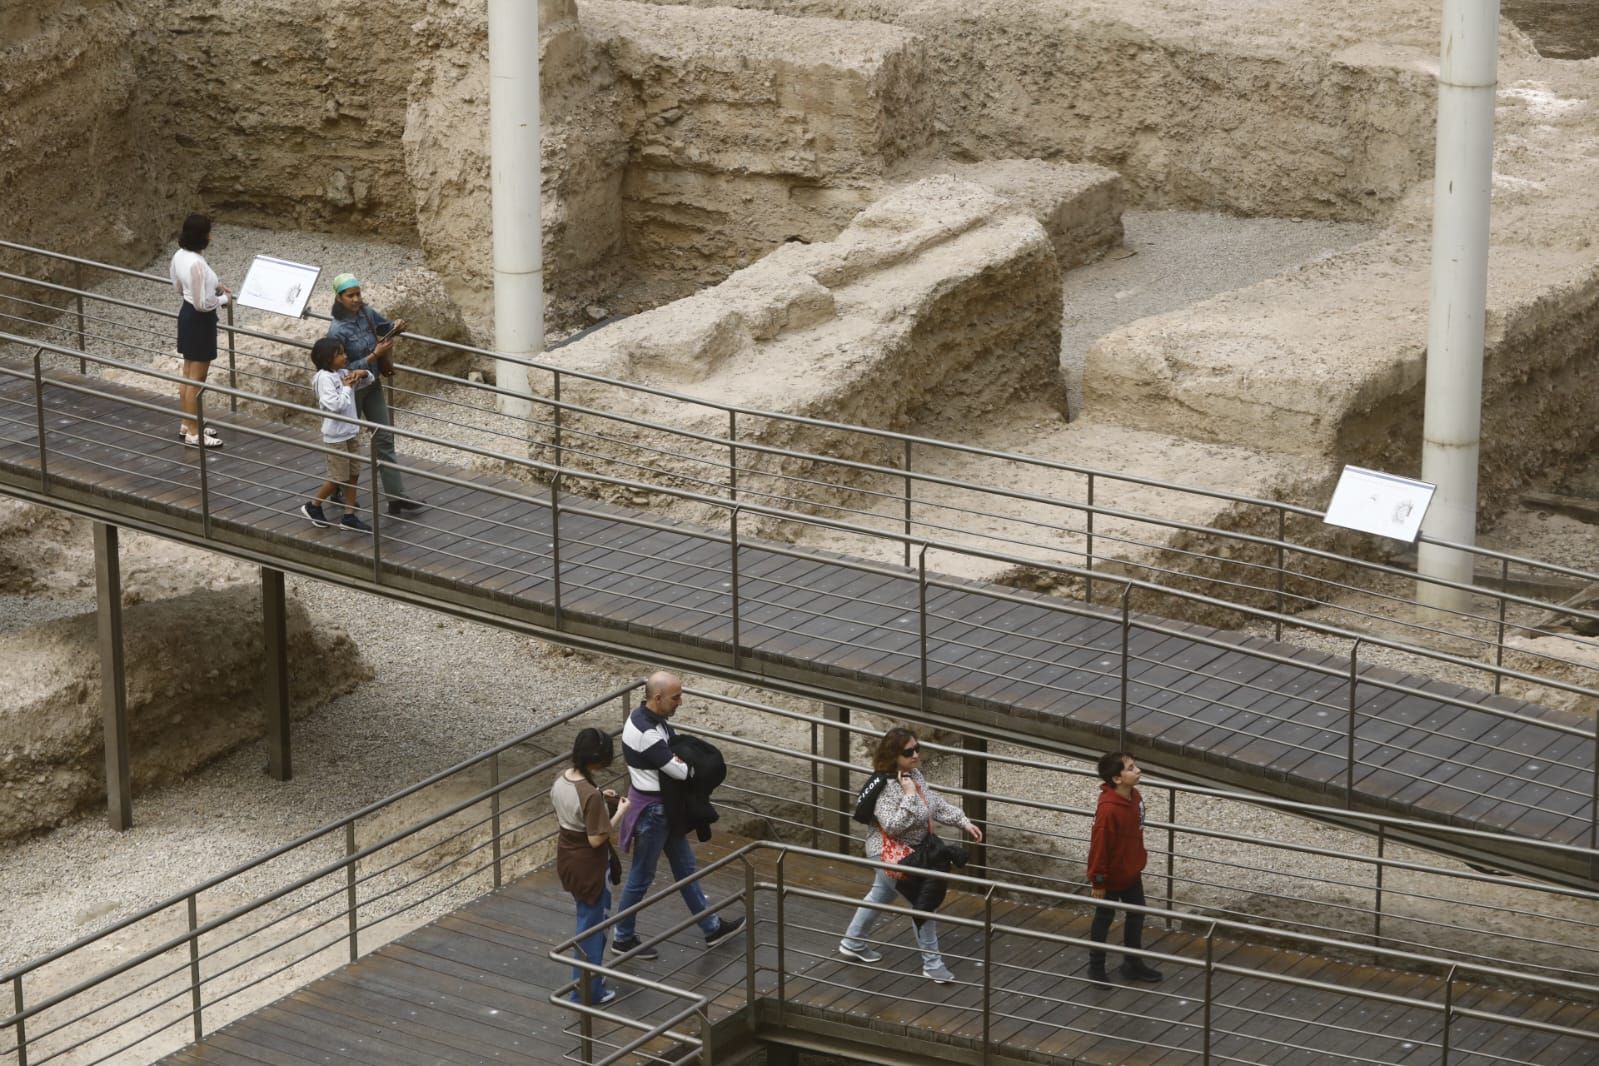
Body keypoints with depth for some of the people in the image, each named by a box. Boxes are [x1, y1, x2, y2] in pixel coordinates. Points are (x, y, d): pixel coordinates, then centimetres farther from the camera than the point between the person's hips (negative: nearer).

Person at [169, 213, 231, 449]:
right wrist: (224, 299, -8)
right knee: (197, 379, 1)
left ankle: (187, 424, 31)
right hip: (200, 321, -9)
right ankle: (193, 434, 9)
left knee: (188, 375, 19)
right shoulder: (197, 264, -28)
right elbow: (202, 303, -26)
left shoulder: (180, 255, -1)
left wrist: (214, 286, 11)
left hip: (186, 315, 9)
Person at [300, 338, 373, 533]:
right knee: (338, 478, 0)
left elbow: (370, 378, 19)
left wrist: (363, 373, -3)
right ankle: (313, 506, 20)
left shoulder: (343, 373, 5)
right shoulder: (324, 378, -19)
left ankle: (349, 516, 18)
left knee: (353, 474, 10)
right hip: (335, 436, -8)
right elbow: (336, 405, -28)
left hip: (350, 432, 8)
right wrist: (347, 387, -17)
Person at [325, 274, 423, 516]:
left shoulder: (366, 313, -5)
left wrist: (397, 327, -11)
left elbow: (385, 327, 13)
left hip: (372, 385, 6)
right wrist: (374, 355, -27)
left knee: (385, 439, 4)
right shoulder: (338, 330, -24)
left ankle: (396, 497, 5)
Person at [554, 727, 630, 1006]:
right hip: (588, 864, -8)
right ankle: (587, 991, 18)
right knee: (591, 925, 8)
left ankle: (591, 973, 40)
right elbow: (596, 839, -25)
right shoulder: (590, 795, -30)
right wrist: (619, 813, -13)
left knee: (590, 918, 26)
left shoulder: (561, 779, -5)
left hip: (566, 857, 8)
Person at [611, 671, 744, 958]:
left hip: (666, 806, 10)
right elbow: (680, 771, -26)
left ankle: (711, 927, 33)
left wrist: (681, 761, -10)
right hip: (651, 810, -10)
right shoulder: (645, 733, -31)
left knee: (685, 866, 20)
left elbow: (673, 755, 12)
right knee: (641, 877, 7)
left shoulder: (654, 717, 0)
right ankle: (623, 938, 24)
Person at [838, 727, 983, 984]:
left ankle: (852, 944, 44)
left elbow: (936, 804, 8)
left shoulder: (914, 774, -3)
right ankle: (932, 964, 7)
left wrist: (964, 822, 2)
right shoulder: (885, 786, -30)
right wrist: (909, 795, -36)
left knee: (882, 895, 26)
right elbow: (893, 826, -35)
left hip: (906, 852, 10)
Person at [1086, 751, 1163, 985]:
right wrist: (1098, 881, -18)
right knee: (1104, 918, 12)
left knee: (1137, 915, 19)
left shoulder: (1134, 796, -8)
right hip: (1112, 877, -8)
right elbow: (1099, 845, -25)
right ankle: (1096, 966, 31)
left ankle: (1133, 963, 36)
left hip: (1132, 873, 8)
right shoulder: (1108, 809, -33)